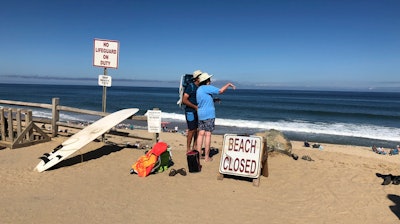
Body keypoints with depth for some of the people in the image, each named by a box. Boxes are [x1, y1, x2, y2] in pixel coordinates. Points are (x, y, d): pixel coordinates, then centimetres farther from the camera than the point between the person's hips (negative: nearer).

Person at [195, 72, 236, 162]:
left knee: (201, 133, 9)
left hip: (200, 114, 8)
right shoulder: (207, 88, -12)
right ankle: (207, 157, 1)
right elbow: (220, 91, -14)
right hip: (208, 114, -8)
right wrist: (228, 84, -1)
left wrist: (214, 100, 24)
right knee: (208, 134, -4)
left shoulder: (199, 89, 15)